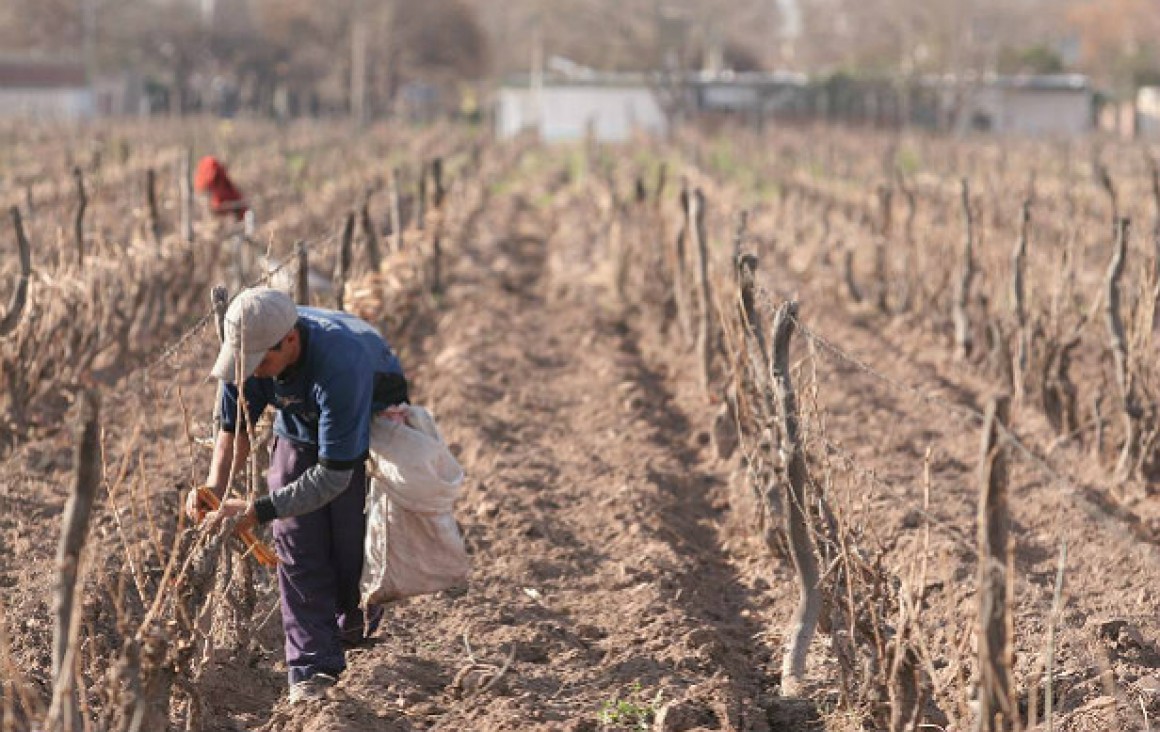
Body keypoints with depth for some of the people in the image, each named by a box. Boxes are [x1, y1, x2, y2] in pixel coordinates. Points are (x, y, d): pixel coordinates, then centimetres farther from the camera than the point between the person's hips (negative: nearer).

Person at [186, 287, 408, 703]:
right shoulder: (249, 346, -27)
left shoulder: (340, 364, -44)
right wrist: (215, 487, -29)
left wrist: (258, 511, -43)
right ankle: (313, 665, 1)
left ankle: (355, 632, 27)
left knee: (352, 547, -4)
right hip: (299, 433, 4)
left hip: (371, 430, -4)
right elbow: (235, 427, -11)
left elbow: (334, 475, -40)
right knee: (298, 549, -6)